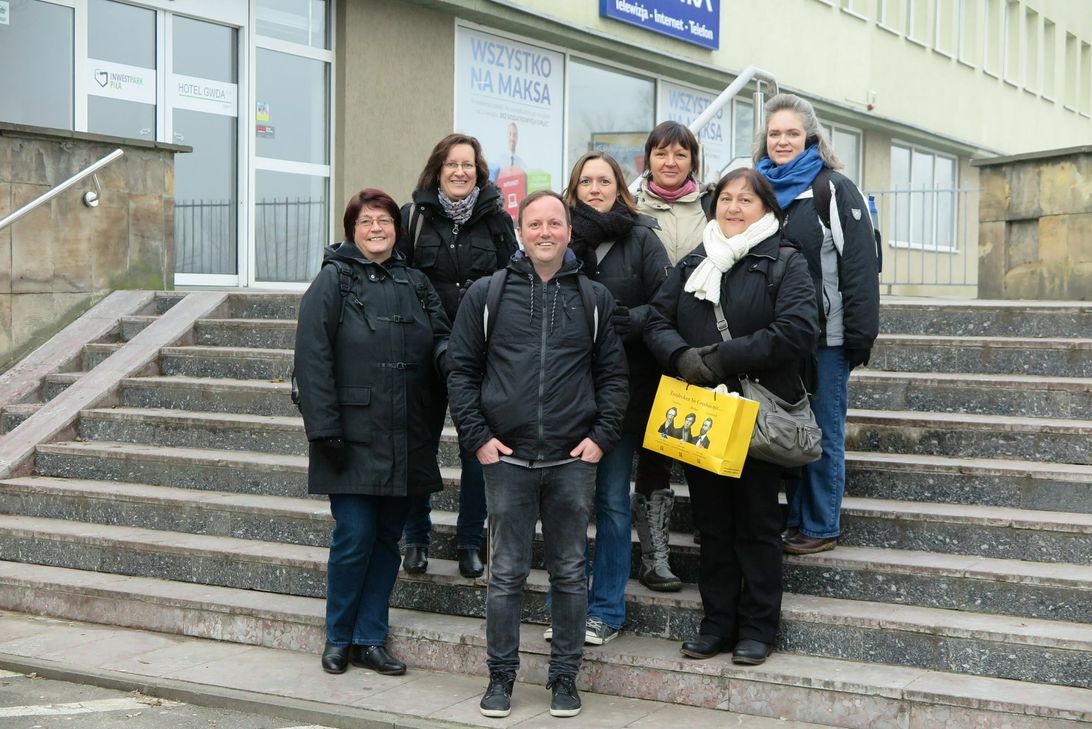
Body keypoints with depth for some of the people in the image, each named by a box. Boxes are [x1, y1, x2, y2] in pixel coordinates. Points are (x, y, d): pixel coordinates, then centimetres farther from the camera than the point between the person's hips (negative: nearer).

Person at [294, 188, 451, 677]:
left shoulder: (415, 284, 14)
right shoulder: (333, 280, -2)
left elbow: (440, 339, 12)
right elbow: (313, 357, -8)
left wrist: (447, 355, -14)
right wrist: (325, 429, -14)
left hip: (405, 442, 5)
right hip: (354, 438, -5)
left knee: (387, 540, 9)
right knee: (355, 537, -4)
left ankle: (370, 640, 20)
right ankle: (338, 639, 14)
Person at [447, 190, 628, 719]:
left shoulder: (595, 298, 7)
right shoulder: (486, 294, 3)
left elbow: (613, 374, 8)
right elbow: (462, 369, 4)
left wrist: (601, 436, -2)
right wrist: (476, 437, -4)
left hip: (574, 459, 1)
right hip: (506, 458, -1)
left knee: (570, 574, 8)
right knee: (506, 574, 5)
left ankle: (565, 676, 20)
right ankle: (501, 675, 18)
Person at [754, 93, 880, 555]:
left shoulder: (836, 191, -5)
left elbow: (860, 269, -10)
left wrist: (860, 337, -14)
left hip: (825, 338, -5)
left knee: (823, 432, 2)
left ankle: (821, 526, 11)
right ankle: (793, 518, 23)